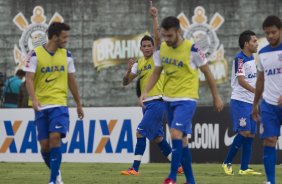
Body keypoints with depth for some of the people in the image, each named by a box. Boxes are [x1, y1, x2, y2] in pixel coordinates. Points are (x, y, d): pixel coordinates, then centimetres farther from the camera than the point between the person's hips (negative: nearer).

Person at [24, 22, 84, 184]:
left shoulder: (66, 55, 7)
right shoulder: (36, 55, -3)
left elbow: (71, 81, 15)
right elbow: (29, 79, -8)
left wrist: (79, 104, 19)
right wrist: (33, 99, -24)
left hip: (59, 104, 1)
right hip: (41, 106, -1)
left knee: (55, 137, -18)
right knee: (45, 145, 0)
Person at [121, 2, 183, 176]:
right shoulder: (139, 64, 13)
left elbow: (158, 37, -18)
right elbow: (125, 82, 9)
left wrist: (155, 17, -21)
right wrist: (129, 70, -11)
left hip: (157, 102, -8)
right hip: (146, 103, 8)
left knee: (141, 132, -16)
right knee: (157, 137, 11)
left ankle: (135, 168, -15)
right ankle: (180, 165, 23)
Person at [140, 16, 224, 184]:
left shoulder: (192, 49, -14)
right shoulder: (162, 49, 1)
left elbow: (207, 72, -3)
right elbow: (157, 72, 13)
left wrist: (216, 97, 3)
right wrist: (146, 92, -2)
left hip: (186, 99, -6)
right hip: (169, 99, 6)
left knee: (176, 133, -22)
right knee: (181, 140, 10)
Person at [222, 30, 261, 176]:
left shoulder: (252, 59, 14)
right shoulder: (239, 59, -13)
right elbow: (241, 80, -23)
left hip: (251, 102, 8)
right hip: (240, 101, -8)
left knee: (251, 134, 4)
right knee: (244, 132, -14)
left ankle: (244, 169, 5)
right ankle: (227, 163, -3)